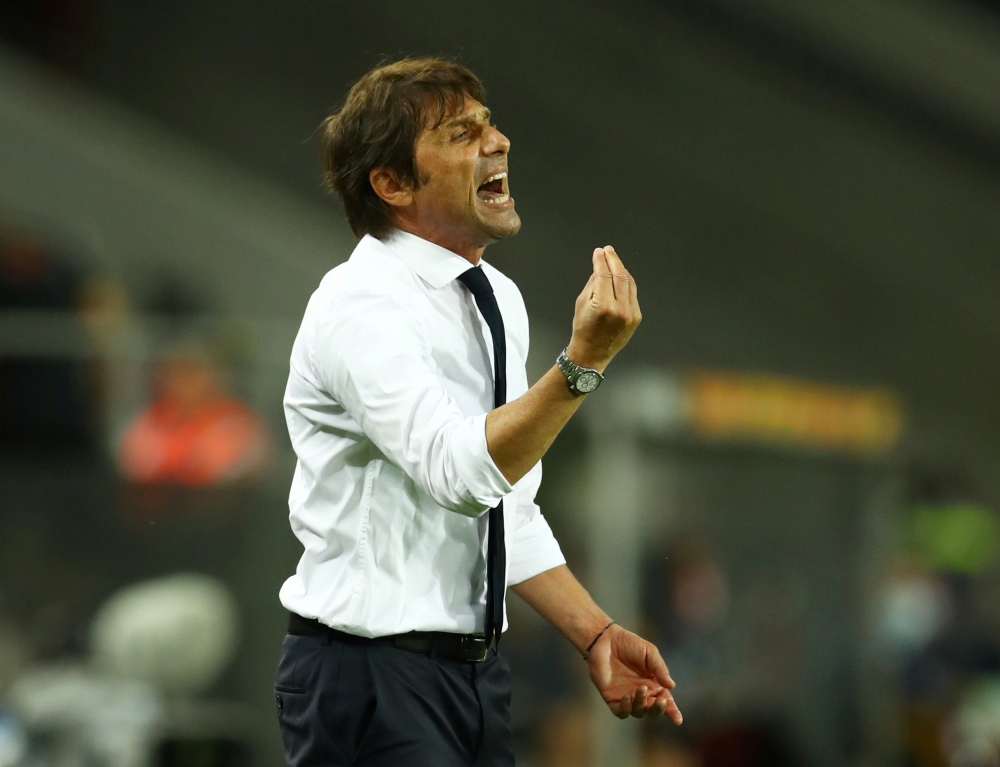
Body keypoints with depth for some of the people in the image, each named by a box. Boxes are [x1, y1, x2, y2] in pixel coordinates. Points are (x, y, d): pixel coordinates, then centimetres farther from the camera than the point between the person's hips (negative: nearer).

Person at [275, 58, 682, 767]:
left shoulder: (500, 301, 11)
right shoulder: (361, 308, -16)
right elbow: (461, 472, -30)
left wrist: (596, 634, 9)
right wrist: (584, 362, -37)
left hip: (476, 673, 8)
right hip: (372, 680, -8)